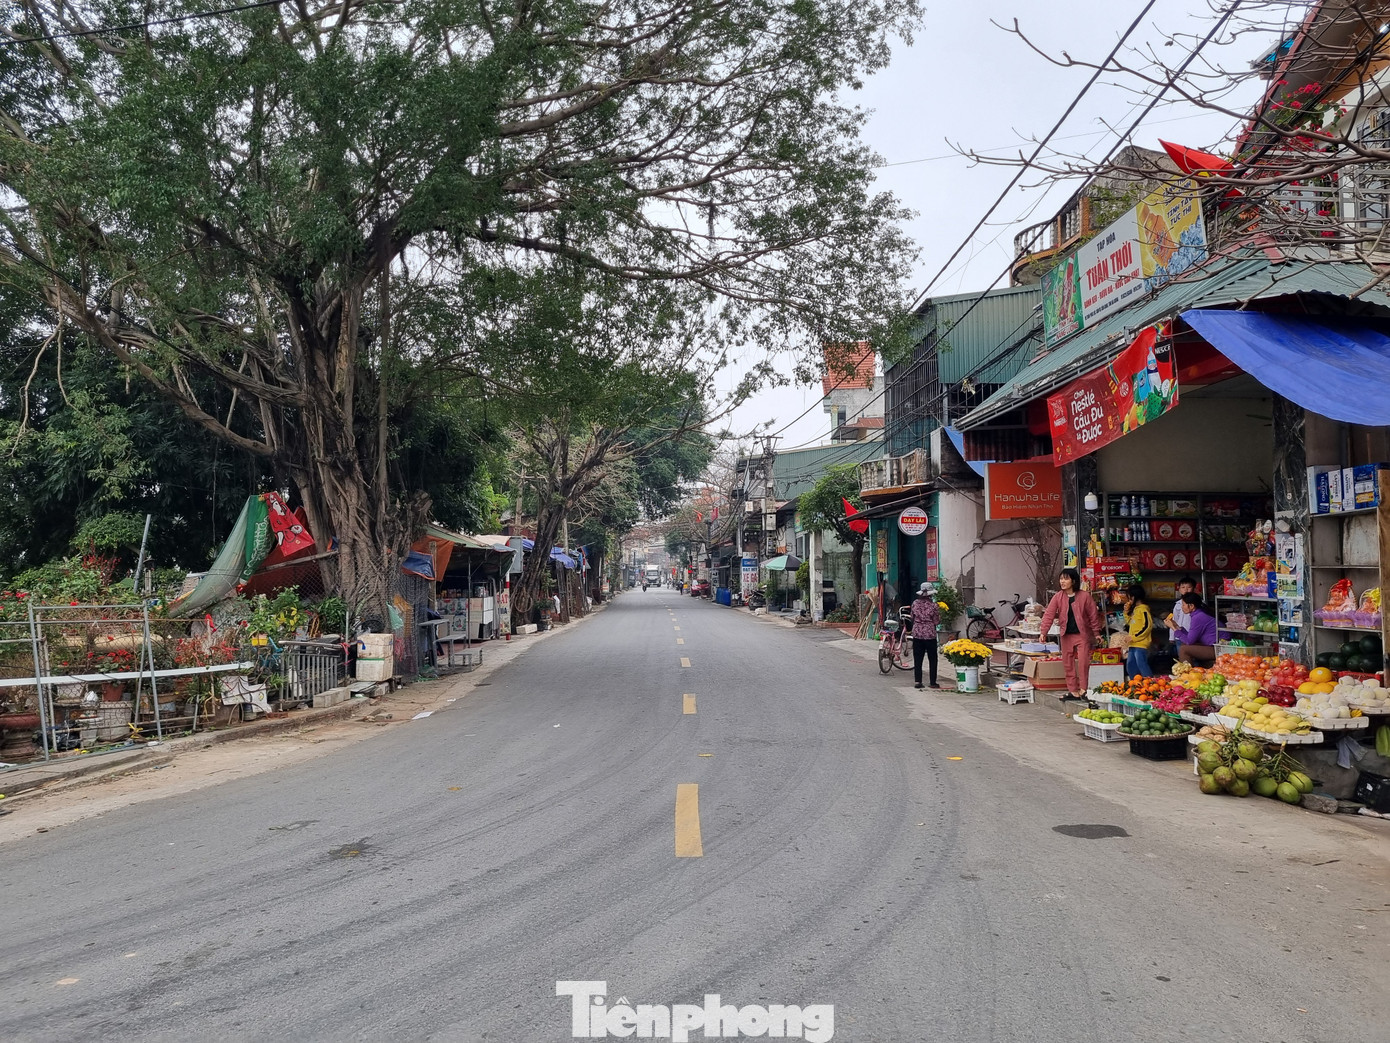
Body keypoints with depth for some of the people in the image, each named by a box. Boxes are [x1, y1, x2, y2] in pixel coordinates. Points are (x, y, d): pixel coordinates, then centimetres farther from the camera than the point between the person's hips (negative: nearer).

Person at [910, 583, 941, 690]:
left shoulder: (915, 603, 0)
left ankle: (917, 681, 5)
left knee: (917, 659, 8)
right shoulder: (933, 605, -10)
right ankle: (933, 682, 9)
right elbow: (937, 622, -5)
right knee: (932, 659, 8)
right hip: (930, 634, -3)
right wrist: (939, 613, 11)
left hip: (917, 634, 3)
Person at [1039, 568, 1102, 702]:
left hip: (1082, 635, -4)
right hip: (1066, 635, 4)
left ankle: (1083, 689, -1)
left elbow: (1093, 616, -1)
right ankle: (1073, 691, 15)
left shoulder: (1085, 597, -7)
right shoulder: (1057, 597, 1)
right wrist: (1044, 632, -13)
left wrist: (1096, 633, 0)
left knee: (1083, 662, -13)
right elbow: (1049, 615, -4)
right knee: (1067, 664, 7)